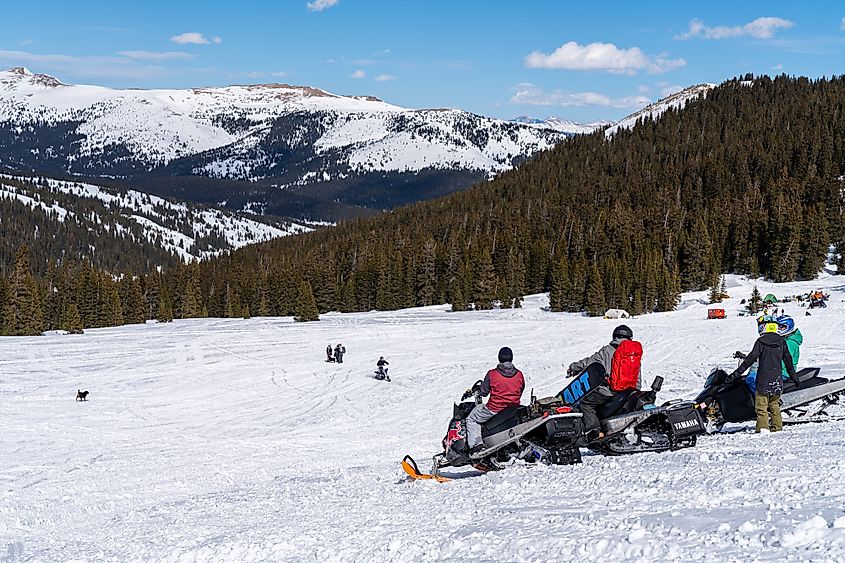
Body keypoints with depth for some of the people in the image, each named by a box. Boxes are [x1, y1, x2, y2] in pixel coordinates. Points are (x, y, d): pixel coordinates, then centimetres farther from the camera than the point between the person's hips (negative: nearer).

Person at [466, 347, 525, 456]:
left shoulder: (492, 374, -13)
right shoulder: (519, 375, -2)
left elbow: (483, 392, -4)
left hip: (494, 409, -4)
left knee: (471, 420, 15)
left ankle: (476, 444, -4)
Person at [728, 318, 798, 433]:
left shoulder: (761, 342, -9)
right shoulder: (781, 342, 7)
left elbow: (750, 359, -12)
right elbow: (788, 360, 13)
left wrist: (736, 373, -10)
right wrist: (794, 377, 23)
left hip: (764, 380, -5)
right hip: (777, 379, 5)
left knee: (761, 406, -2)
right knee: (774, 405, 17)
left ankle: (763, 427, -11)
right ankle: (777, 427, 17)